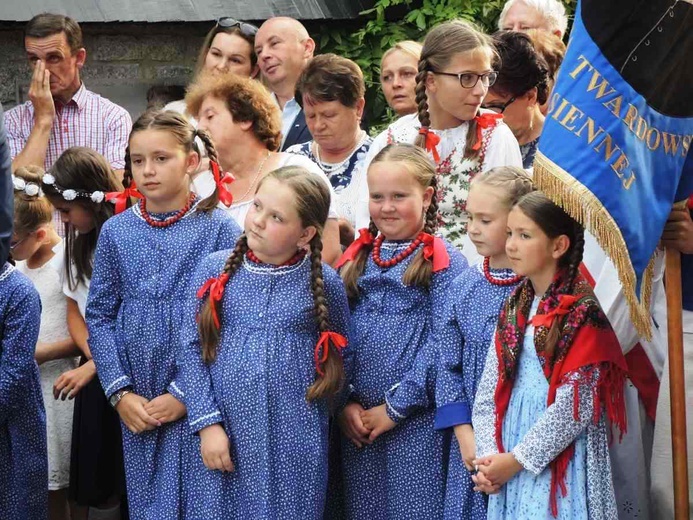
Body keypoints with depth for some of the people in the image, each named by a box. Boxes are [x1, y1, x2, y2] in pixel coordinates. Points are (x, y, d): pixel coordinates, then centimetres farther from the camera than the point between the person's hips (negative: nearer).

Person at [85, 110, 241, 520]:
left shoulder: (219, 229, -5)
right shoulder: (116, 232, 5)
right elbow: (100, 316, 6)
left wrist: (184, 394, -12)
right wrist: (120, 392, -5)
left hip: (196, 401, -3)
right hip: (137, 405, 3)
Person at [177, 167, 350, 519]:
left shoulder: (324, 284, -2)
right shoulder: (216, 270, 0)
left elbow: (336, 358, 9)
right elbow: (193, 348, 0)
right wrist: (208, 423, -6)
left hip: (296, 447, -1)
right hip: (226, 438, 1)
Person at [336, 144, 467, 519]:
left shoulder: (444, 262, -5)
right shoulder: (357, 258, 11)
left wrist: (395, 407, -13)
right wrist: (344, 402, -4)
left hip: (416, 422, -5)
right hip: (357, 421, 5)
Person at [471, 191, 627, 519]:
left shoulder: (582, 312, -11)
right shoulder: (514, 308, 9)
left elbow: (574, 406, -16)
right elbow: (488, 392, 7)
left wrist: (518, 459, -14)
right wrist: (489, 456, -5)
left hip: (560, 454, -6)